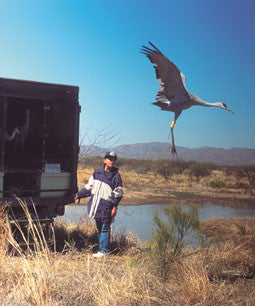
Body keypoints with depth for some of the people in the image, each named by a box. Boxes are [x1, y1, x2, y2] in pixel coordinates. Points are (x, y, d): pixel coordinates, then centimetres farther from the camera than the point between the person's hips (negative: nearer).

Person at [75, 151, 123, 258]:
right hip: (96, 205, 5)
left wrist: (115, 206, -12)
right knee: (99, 228, 12)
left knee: (105, 229, -1)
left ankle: (104, 250, 7)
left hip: (106, 207, -5)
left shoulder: (116, 176, -5)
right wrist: (79, 194, 13)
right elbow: (89, 187, 17)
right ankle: (103, 248, 22)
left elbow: (118, 193, -5)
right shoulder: (97, 172, 9)